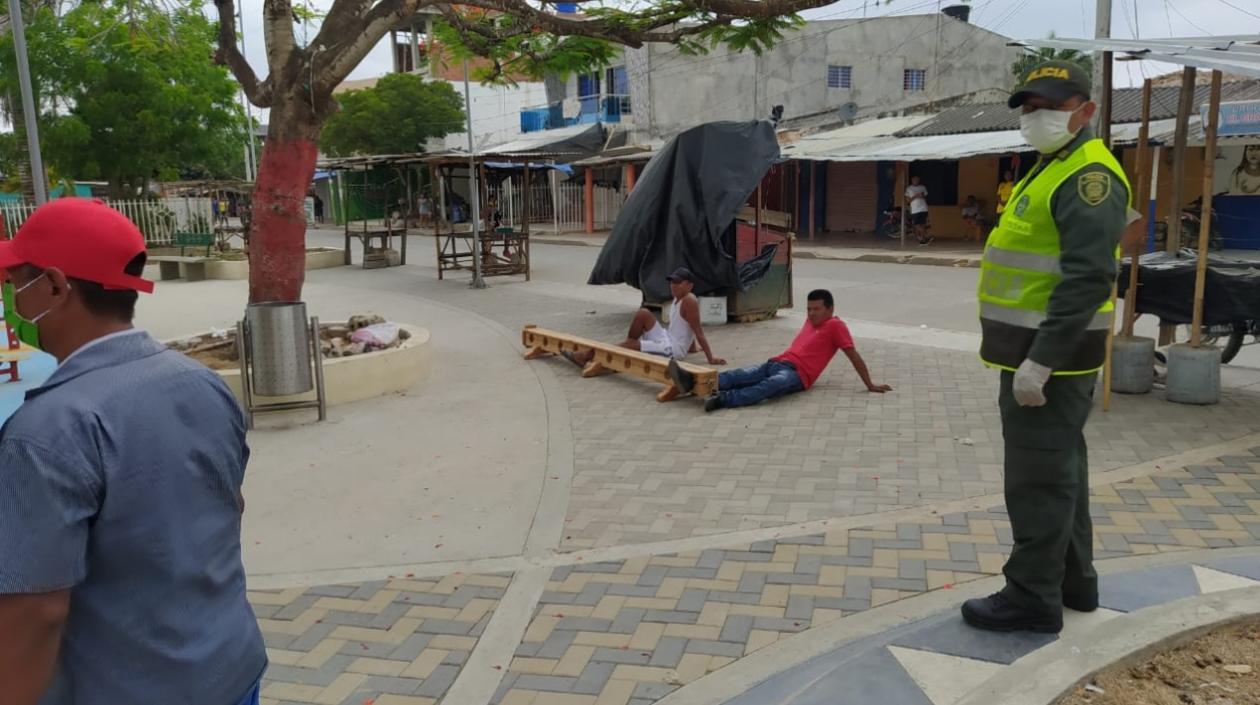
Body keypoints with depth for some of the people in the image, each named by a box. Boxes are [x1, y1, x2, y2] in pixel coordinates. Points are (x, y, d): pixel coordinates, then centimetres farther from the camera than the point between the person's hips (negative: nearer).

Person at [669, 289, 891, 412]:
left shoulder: (835, 326, 5)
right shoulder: (811, 321, 28)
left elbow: (854, 356, 3)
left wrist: (870, 385, 2)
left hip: (796, 374, -7)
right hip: (777, 363, 7)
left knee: (770, 385, -39)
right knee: (740, 376, -17)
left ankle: (722, 399, -62)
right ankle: (692, 382, -39)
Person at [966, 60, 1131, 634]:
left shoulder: (1088, 175, -15)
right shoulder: (1054, 170, 18)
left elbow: (1088, 279, -25)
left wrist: (1039, 361, -27)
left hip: (1049, 356, -11)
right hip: (1042, 351, 11)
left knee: (1037, 479, -3)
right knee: (1059, 471, 18)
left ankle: (1033, 598, 7)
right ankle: (1072, 580, 31)